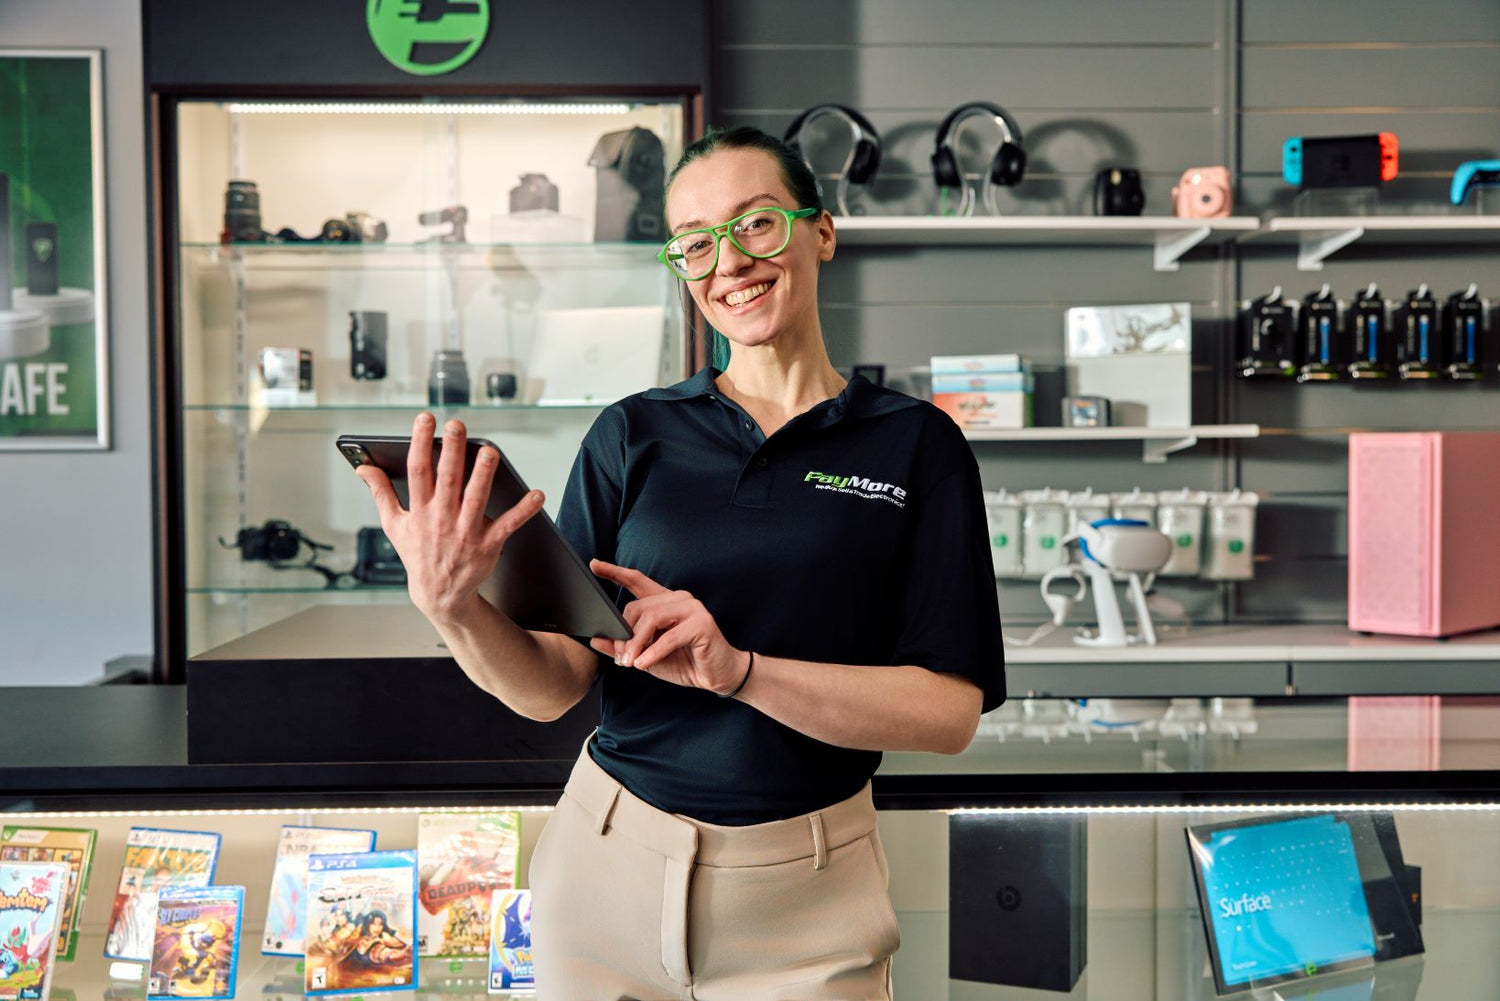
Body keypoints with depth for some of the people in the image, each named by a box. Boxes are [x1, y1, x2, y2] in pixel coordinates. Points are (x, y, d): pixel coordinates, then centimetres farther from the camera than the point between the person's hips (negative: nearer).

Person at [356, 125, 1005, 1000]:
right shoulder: (634, 435, 0)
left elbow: (950, 713, -12)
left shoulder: (915, 445, -4)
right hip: (609, 863, 2)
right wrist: (452, 607, -24)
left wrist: (737, 669, -23)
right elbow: (554, 685, -5)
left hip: (805, 895, -2)